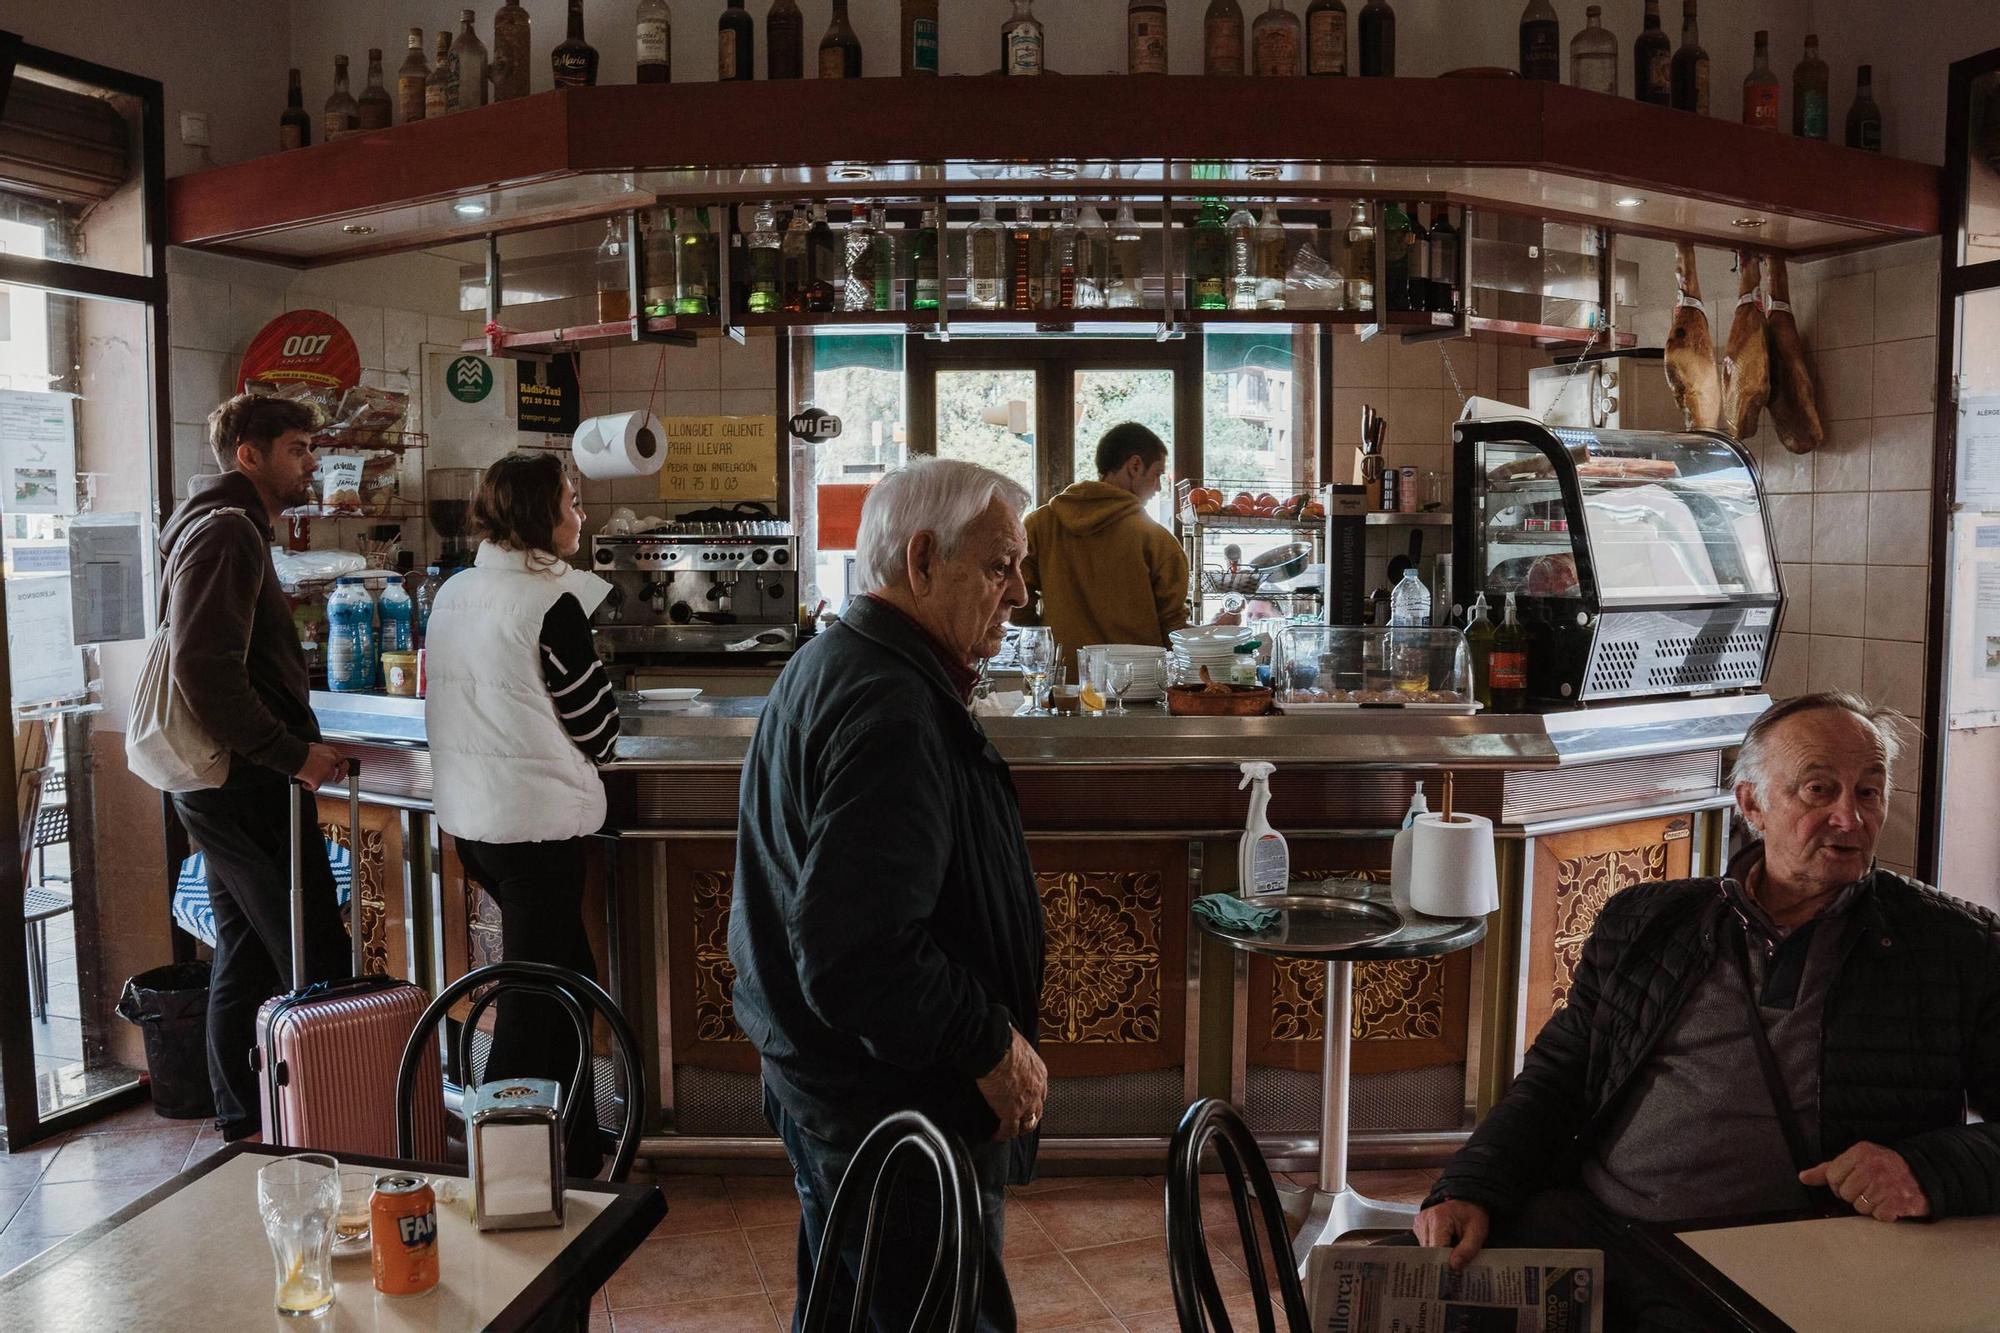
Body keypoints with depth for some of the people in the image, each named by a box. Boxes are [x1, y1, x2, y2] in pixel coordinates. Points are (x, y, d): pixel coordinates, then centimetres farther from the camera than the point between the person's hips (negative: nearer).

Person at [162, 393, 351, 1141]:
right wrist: (294, 755, -20)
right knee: (317, 964, -6)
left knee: (246, 956, 16)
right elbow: (207, 673, -25)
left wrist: (291, 746, 15)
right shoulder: (225, 531, -15)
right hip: (248, 785, -11)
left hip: (231, 779, 11)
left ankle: (243, 1124, 25)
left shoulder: (229, 528, 18)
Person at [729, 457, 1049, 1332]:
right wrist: (994, 1047, -18)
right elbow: (861, 954, -31)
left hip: (824, 1089, 11)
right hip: (900, 1121, -11)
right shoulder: (891, 710, -24)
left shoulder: (826, 668, 11)